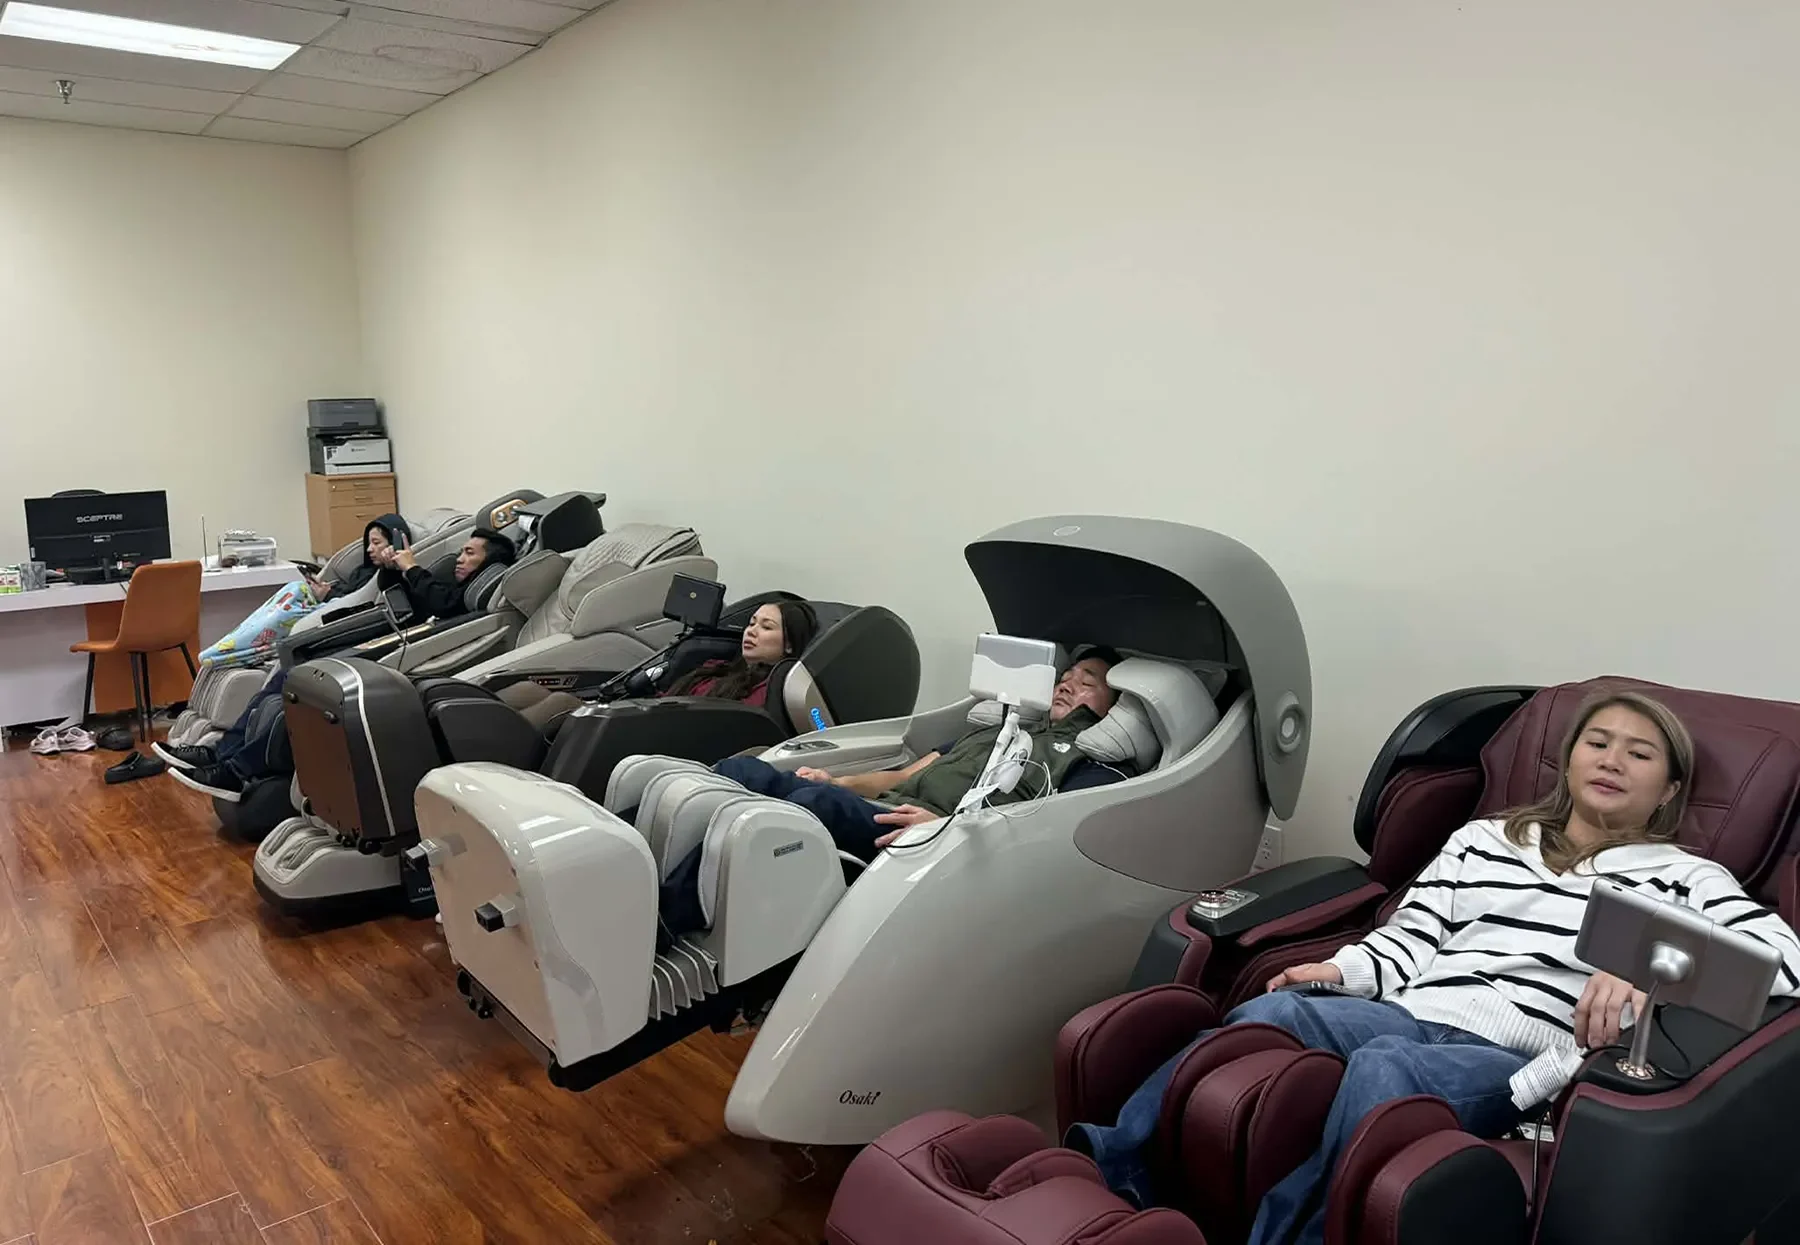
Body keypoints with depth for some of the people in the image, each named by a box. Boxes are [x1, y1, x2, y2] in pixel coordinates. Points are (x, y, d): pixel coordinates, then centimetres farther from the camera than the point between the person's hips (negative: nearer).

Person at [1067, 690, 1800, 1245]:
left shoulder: (1682, 876, 13)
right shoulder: (1482, 839, 22)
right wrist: (1344, 970, -4)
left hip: (1515, 1055, -3)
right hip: (1414, 1016, 3)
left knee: (1382, 1067, -37)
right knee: (1271, 1011, -28)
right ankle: (1115, 1166, -23)